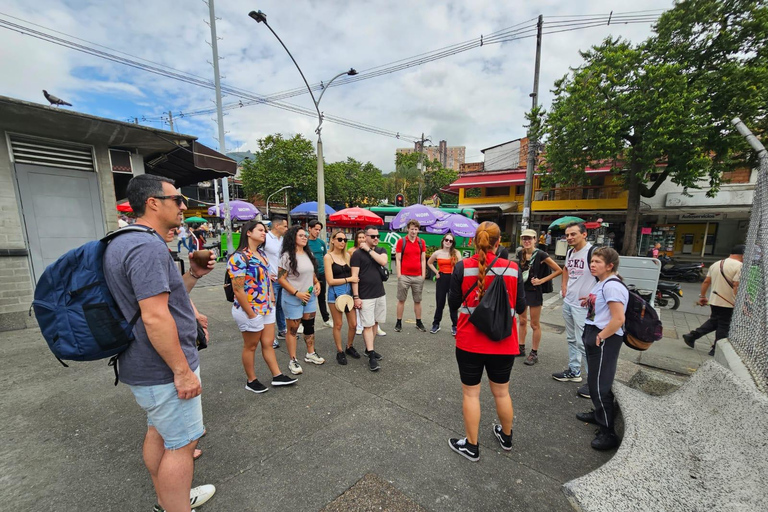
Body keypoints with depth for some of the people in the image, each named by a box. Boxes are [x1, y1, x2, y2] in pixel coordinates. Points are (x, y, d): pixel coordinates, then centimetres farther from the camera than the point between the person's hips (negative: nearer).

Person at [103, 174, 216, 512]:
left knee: (158, 431, 24)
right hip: (163, 370, -11)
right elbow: (155, 317, -29)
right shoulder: (148, 246, -24)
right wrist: (182, 370, -23)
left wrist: (193, 274, 6)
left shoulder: (126, 242, 11)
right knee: (181, 443, 5)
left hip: (143, 366, 11)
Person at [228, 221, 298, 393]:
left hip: (267, 308, 8)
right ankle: (251, 381, 30)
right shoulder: (239, 258, -19)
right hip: (250, 310, -7)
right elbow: (238, 290, -21)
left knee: (268, 344, 16)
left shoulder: (262, 253, 6)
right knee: (251, 346, 11)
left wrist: (272, 299, 8)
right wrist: (251, 314, -18)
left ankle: (277, 376, 29)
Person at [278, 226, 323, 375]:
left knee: (310, 326, 15)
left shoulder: (309, 254, 8)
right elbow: (281, 279, -15)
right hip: (293, 298, -6)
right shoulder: (287, 256, -13)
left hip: (310, 296, 6)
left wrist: (317, 283, 0)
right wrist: (297, 293, -20)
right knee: (293, 329, 5)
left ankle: (310, 353, 32)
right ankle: (293, 360, 18)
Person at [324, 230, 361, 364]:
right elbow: (330, 281, -12)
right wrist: (349, 279, -11)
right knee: (338, 325, 7)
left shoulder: (347, 255, 9)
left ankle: (349, 347, 30)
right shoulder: (328, 257, -6)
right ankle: (340, 351, 25)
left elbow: (353, 274, 11)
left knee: (353, 324, 6)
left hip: (349, 291, 5)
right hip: (335, 292, -4)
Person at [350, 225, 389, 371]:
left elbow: (383, 262, -16)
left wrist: (369, 250, -14)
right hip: (365, 296, -5)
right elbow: (354, 276, -11)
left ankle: (369, 349, 28)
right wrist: (356, 296, -15)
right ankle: (371, 356, 3)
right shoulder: (357, 253, -9)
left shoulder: (381, 250, 7)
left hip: (380, 294, 6)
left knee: (375, 323, 13)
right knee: (368, 325, -2)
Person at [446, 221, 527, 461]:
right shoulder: (512, 268, -8)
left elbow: (453, 303, -5)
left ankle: (471, 446, 28)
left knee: (470, 393, 14)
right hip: (502, 342, 3)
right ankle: (506, 437, 46)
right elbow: (520, 307, -1)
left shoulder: (462, 267, -13)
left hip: (470, 341, -2)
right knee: (502, 392, 23)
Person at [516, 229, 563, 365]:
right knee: (522, 321, 15)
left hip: (534, 292, -5)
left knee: (535, 324, 5)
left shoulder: (540, 254, -14)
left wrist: (542, 280, -14)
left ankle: (534, 354, 16)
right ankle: (521, 348, 28)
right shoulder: (520, 253, 2)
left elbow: (558, 270, -10)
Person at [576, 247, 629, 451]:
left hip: (605, 340, -10)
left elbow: (618, 319, -24)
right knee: (594, 380, 22)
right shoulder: (601, 283, 10)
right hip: (594, 335, 10)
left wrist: (600, 337, -17)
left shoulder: (612, 285, -20)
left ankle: (608, 433, 10)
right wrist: (590, 301, 12)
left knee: (600, 385, -2)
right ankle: (599, 413, 41)